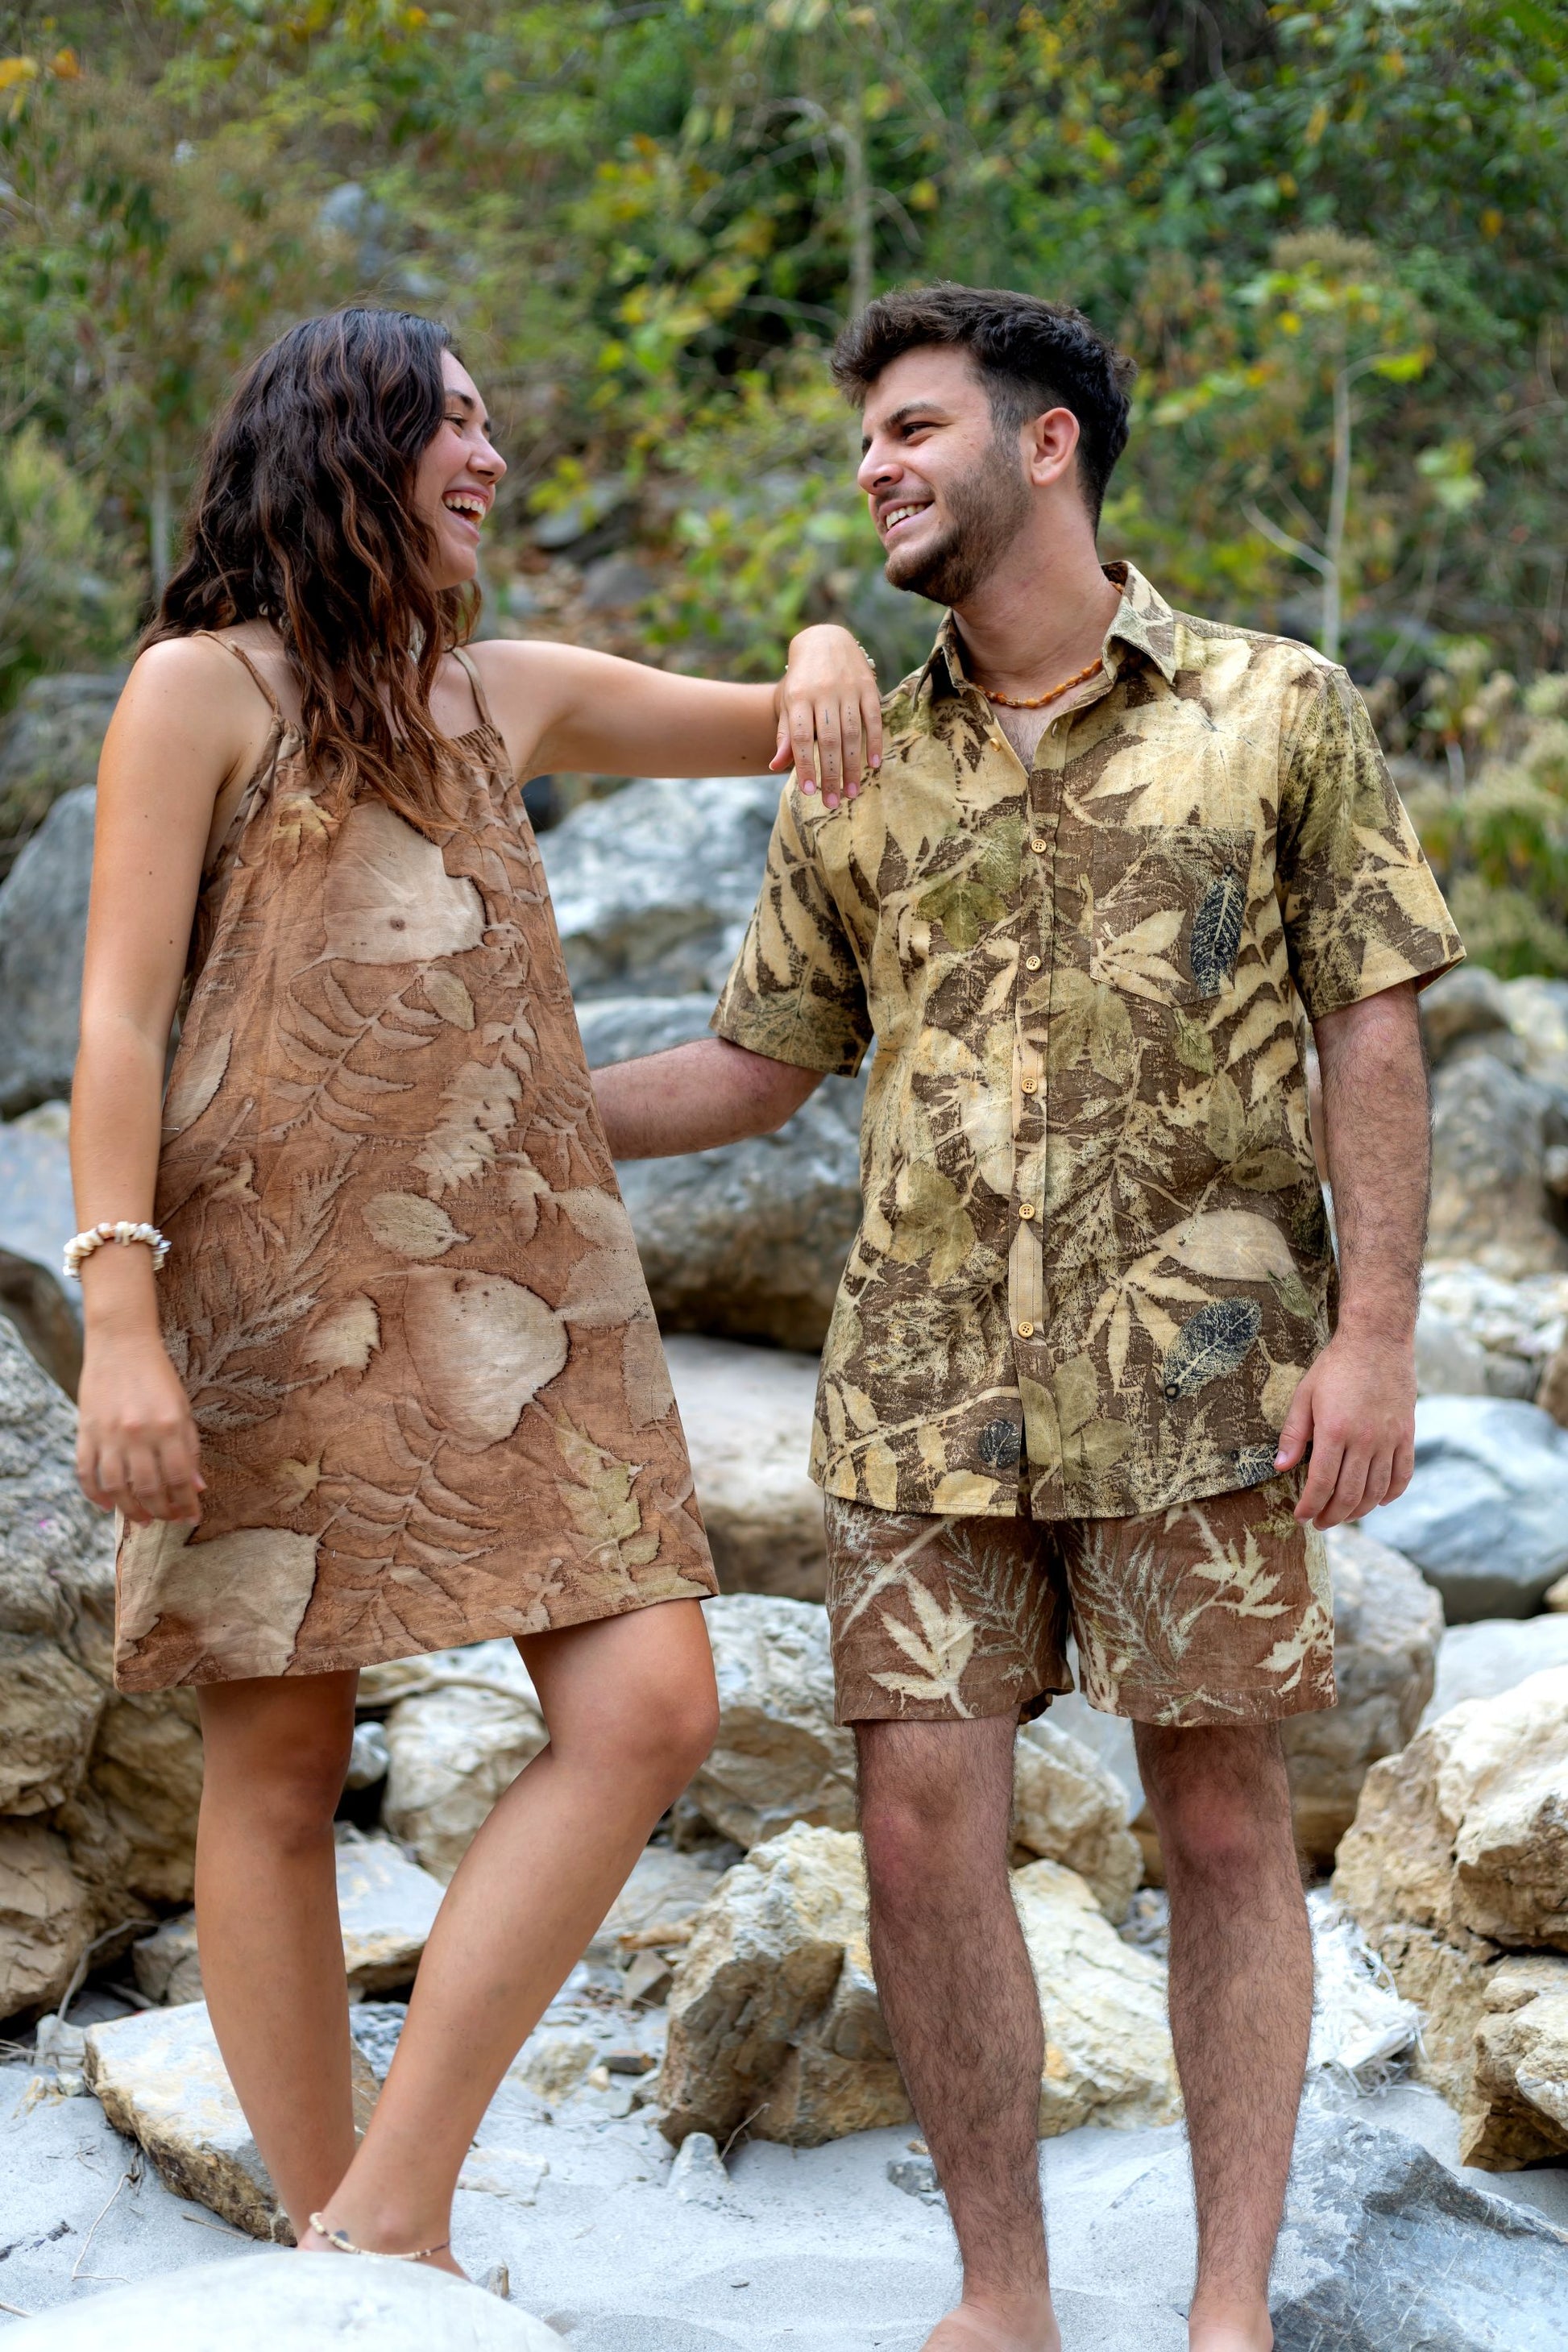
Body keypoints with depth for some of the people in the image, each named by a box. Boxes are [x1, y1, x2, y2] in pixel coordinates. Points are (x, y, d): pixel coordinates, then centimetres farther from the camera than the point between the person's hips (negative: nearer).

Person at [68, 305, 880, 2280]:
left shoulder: (511, 696, 17)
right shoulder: (202, 688, 1)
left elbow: (771, 733, 28)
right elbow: (119, 1019, -5)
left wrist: (828, 654, 3)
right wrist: (119, 1317, -15)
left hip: (517, 1289, 5)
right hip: (277, 1296, -5)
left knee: (648, 1711, -9)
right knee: (277, 1769, 0)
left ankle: (391, 2213, -3)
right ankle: (334, 2264, 11)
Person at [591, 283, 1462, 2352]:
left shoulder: (1276, 709, 3)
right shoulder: (861, 770, 12)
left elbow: (1372, 1035, 0)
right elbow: (759, 1065, 17)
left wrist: (1376, 1328, -9)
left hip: (1202, 1375, -3)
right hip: (926, 1385, 3)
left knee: (1224, 1829, 4)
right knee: (923, 1832, -1)